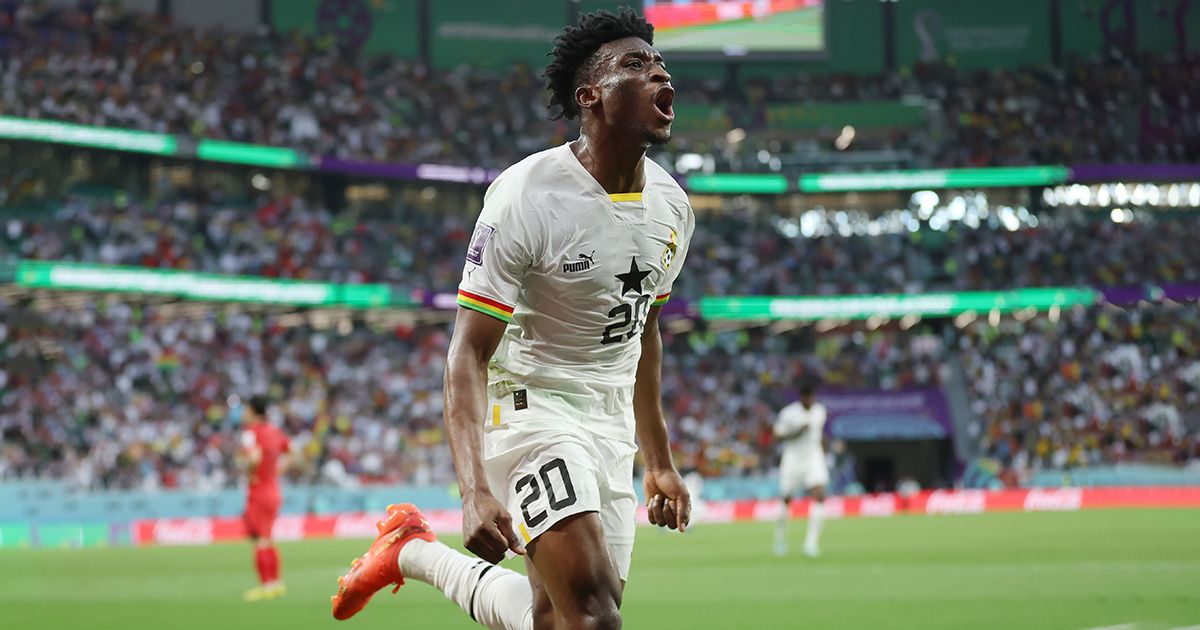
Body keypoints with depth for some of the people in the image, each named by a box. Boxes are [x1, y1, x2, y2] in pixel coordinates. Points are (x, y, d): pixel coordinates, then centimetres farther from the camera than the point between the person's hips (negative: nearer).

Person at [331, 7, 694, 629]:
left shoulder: (671, 204, 4)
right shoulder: (526, 198, -19)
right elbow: (468, 354, -19)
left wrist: (658, 461, 24)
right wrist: (475, 491, -32)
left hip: (611, 430, 7)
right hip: (532, 408, -7)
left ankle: (415, 553, 25)